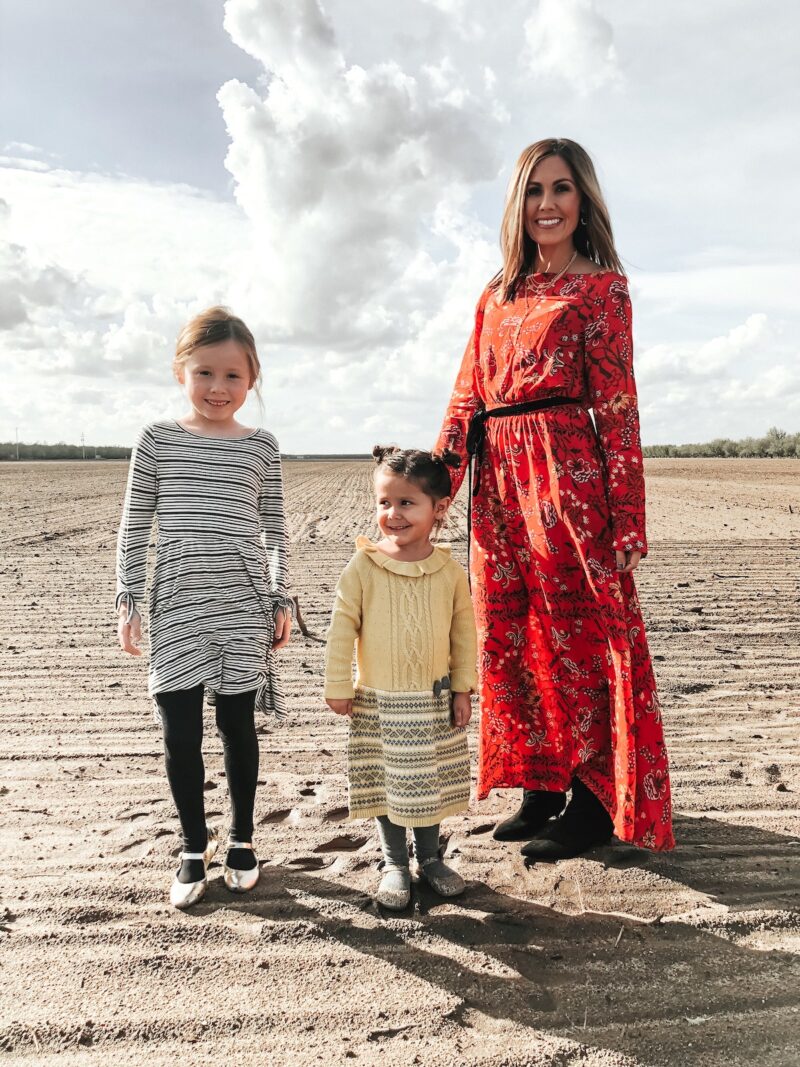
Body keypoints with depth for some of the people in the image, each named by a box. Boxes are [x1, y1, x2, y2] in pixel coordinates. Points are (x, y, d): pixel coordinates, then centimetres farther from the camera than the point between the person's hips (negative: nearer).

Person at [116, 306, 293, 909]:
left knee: (237, 724, 9)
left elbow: (274, 530, 7)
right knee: (181, 732, 4)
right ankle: (196, 847, 24)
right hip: (176, 608, 0)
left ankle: (242, 839, 28)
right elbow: (135, 525, 5)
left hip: (243, 607, 0)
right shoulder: (158, 440, 2)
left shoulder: (261, 447, 4)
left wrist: (280, 599, 4)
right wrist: (129, 599, 0)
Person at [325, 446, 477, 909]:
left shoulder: (449, 570, -7)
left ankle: (430, 857, 37)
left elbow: (464, 629, 1)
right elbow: (342, 627, -7)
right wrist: (339, 687, -5)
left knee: (429, 782, 16)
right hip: (378, 702, -1)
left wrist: (463, 688, 2)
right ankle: (396, 864, 30)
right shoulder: (364, 566, -13)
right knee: (385, 784, 11)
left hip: (433, 702, 2)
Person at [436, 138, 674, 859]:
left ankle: (598, 801, 14)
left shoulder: (601, 286, 2)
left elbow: (617, 405, -6)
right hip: (499, 482, 6)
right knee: (512, 637, 10)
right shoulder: (498, 295, 18)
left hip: (565, 474, -6)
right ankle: (546, 786, 25)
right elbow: (468, 396, 14)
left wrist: (627, 520, -12)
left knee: (580, 633, -1)